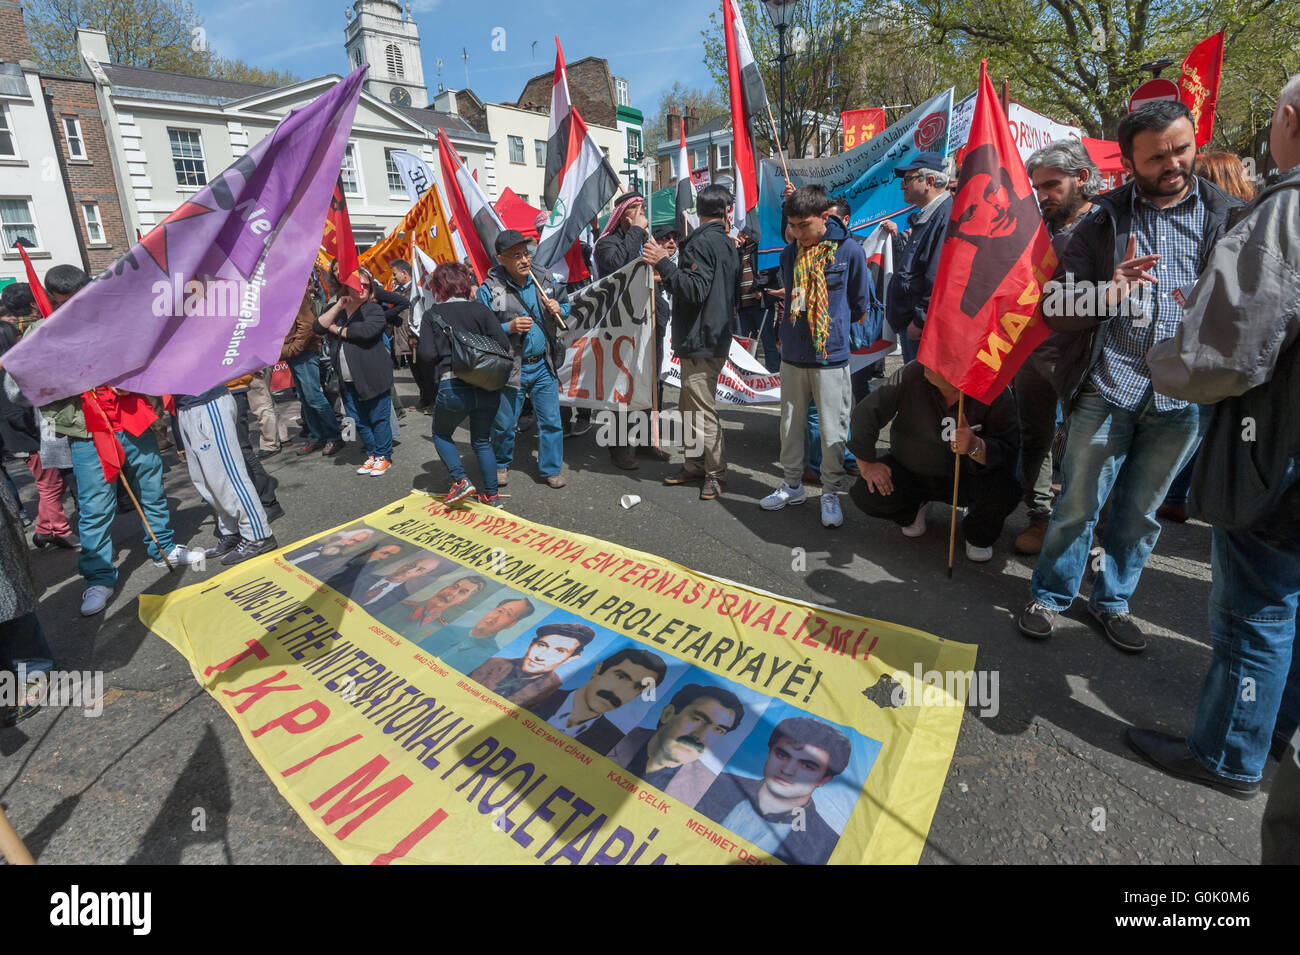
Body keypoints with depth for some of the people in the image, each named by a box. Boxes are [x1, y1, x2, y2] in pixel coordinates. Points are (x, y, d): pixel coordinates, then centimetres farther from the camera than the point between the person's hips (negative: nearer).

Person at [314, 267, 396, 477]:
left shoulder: (374, 309, -2)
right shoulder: (336, 310, 15)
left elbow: (366, 331, -21)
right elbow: (318, 327, 0)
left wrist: (338, 330, -7)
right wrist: (338, 306, -6)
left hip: (373, 377, -6)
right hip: (349, 381, 6)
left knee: (379, 418, 0)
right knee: (359, 421, 11)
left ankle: (383, 456, 13)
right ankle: (371, 455, 24)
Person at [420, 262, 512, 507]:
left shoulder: (431, 315, 2)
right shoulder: (481, 309, 5)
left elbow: (427, 354, -9)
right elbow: (503, 344, -4)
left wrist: (435, 376, 11)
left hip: (452, 388, -2)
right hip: (487, 387, 3)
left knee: (441, 434, 22)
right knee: (482, 440, 19)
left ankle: (460, 480, 6)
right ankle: (492, 494, 20)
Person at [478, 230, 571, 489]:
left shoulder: (544, 280, 4)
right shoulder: (489, 289, -8)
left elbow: (566, 307, 18)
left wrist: (559, 309, -5)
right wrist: (509, 327, -21)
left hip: (543, 365, 3)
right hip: (510, 368, -3)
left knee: (551, 420, 6)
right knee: (504, 423, 10)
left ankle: (550, 468, 23)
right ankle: (502, 465, 35)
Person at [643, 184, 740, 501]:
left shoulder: (701, 242, -12)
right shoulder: (729, 244, 16)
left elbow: (696, 289, -22)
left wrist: (664, 263, -22)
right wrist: (669, 280, 28)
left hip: (699, 341, -10)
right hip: (717, 337, 10)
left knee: (702, 410, -5)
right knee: (689, 405, 15)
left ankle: (715, 473, 4)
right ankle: (696, 466, 23)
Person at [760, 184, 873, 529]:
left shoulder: (849, 250, -6)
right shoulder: (789, 254, 6)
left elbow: (860, 306, 4)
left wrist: (831, 328, 11)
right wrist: (787, 334, 12)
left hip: (831, 357, -4)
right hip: (793, 356, 4)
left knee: (832, 430, 2)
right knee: (791, 425, 12)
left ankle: (831, 493, 16)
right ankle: (793, 484, 28)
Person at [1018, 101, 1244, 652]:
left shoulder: (1228, 217, 6)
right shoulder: (1103, 221, 3)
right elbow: (1054, 312, -2)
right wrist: (1106, 294, -22)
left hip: (1183, 399, 2)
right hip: (1106, 392, -1)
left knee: (1141, 512, 14)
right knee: (1077, 504, 5)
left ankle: (1112, 601, 32)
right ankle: (1049, 596, 24)